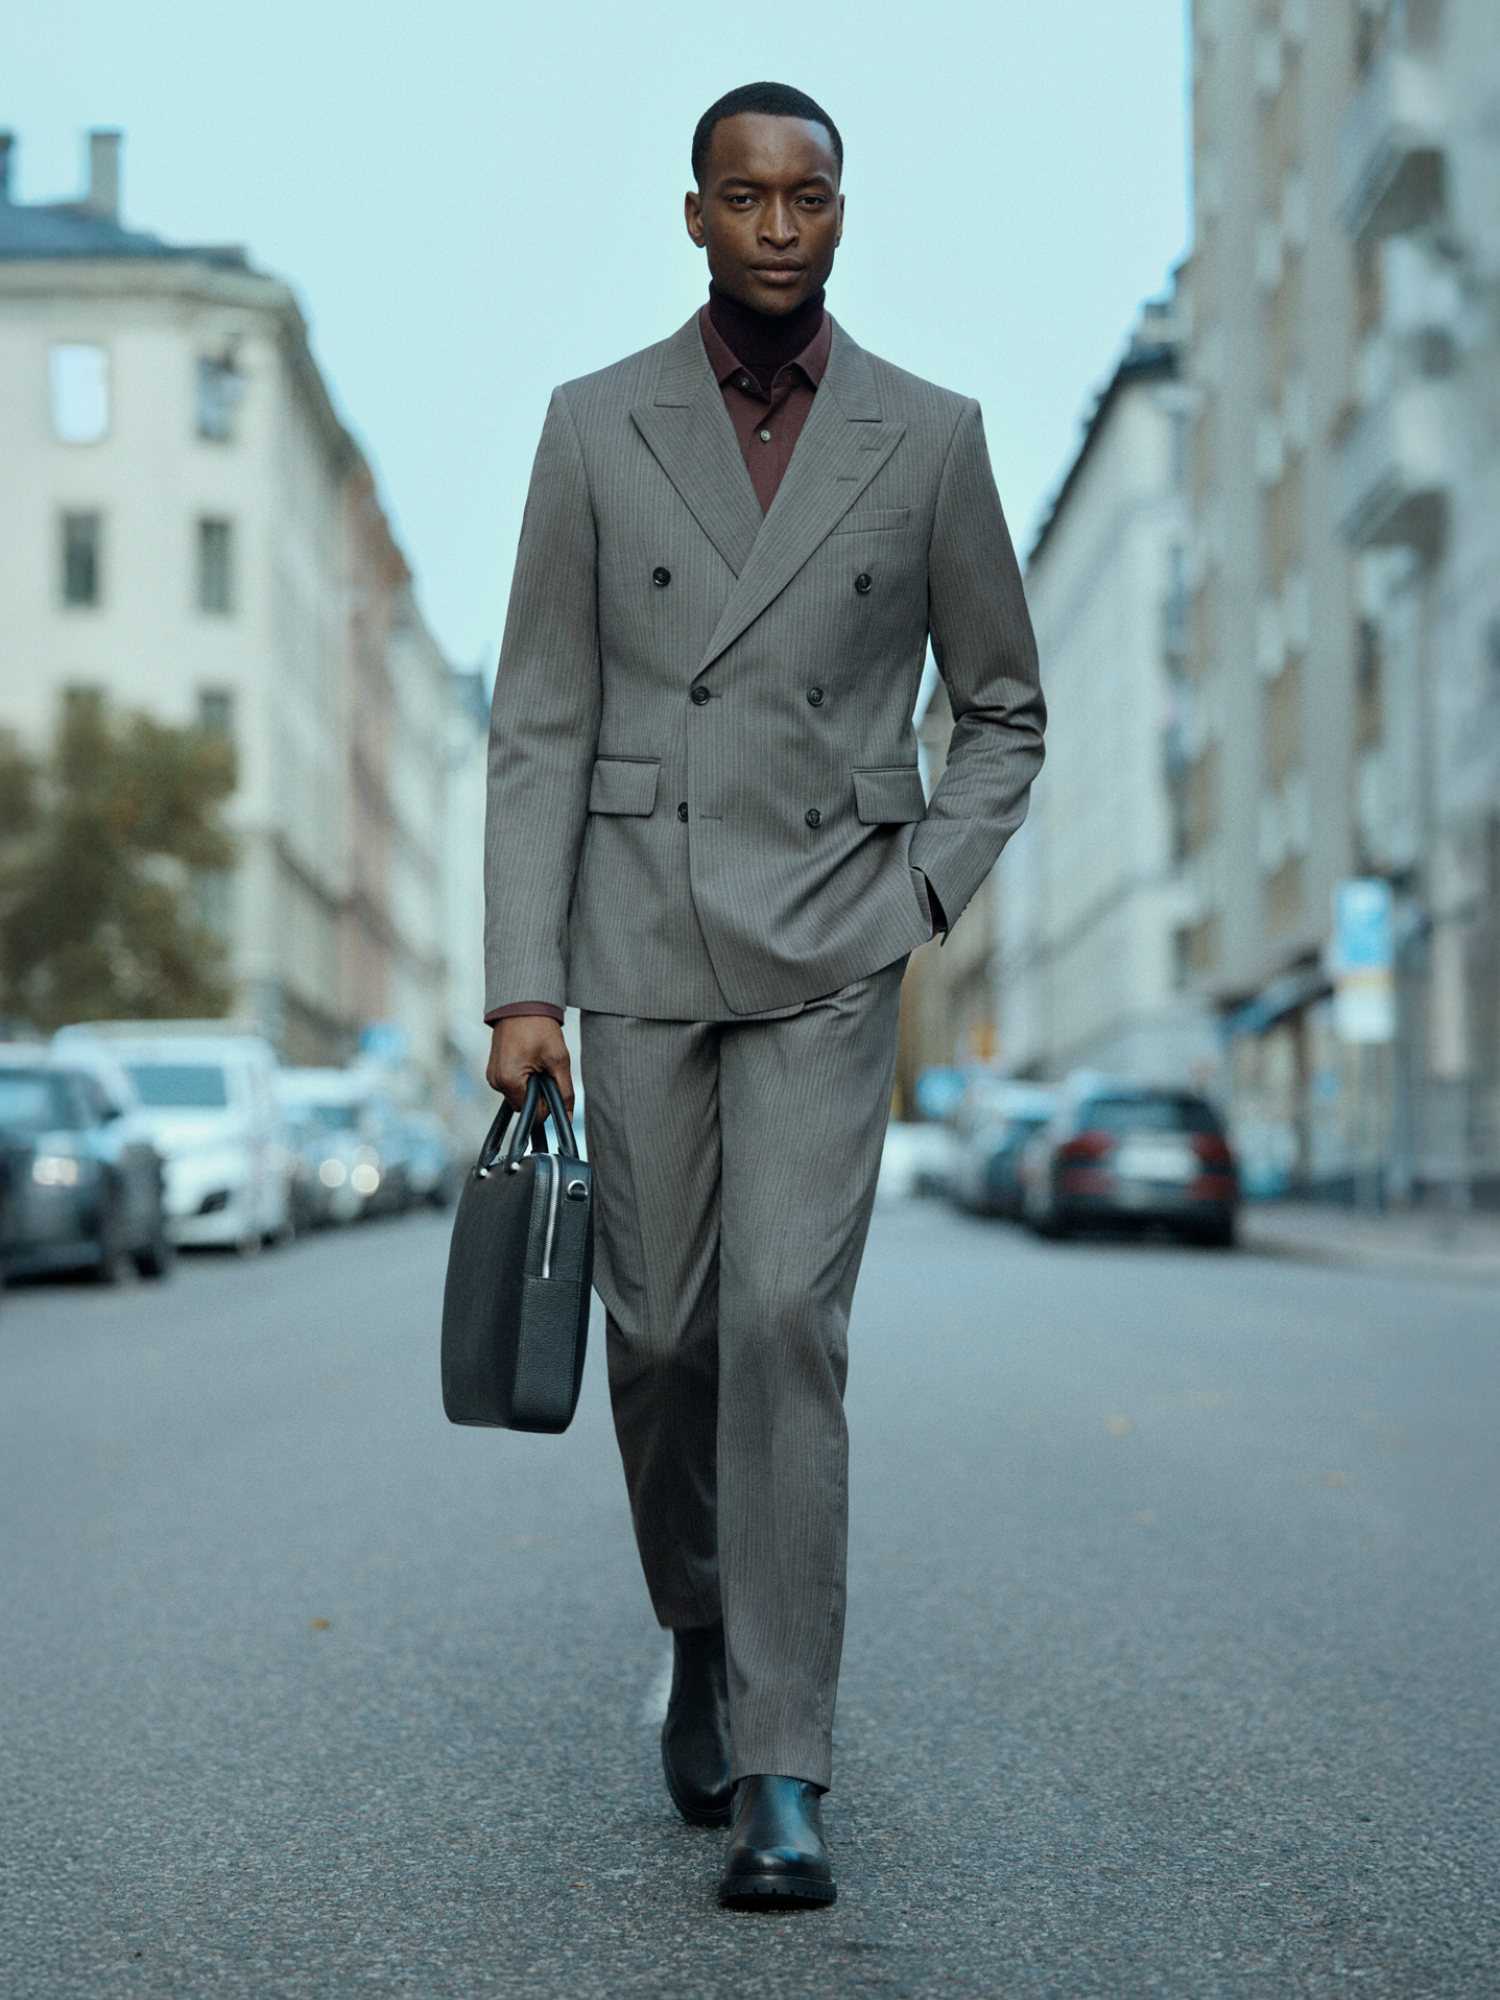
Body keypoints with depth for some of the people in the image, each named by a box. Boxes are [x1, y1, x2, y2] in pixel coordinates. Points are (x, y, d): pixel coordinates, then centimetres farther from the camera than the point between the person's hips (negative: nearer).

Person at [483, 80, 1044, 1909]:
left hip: (828, 952, -1)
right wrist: (521, 985, -6)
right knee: (662, 1335, 6)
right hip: (643, 943, 1)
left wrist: (922, 895, -2)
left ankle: (782, 1774, -8)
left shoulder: (927, 438, 3)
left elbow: (1005, 710, 13)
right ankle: (703, 1632, 35)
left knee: (788, 1320, -13)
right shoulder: (597, 426, 3)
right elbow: (538, 724, 1)